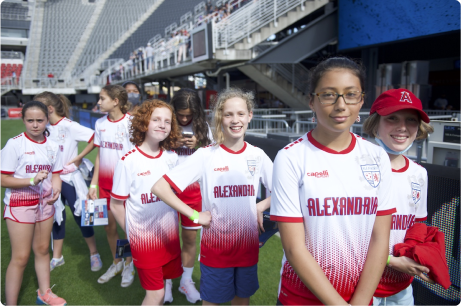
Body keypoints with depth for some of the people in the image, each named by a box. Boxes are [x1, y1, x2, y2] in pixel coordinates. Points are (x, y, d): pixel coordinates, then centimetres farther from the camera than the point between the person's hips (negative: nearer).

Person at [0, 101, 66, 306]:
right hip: (20, 204, -5)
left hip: (45, 203, 5)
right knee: (20, 257, 0)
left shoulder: (52, 146, 2)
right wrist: (32, 181, -25)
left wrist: (56, 189, -8)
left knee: (42, 249, 16)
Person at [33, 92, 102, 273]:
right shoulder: (46, 128, 2)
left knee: (80, 216, 3)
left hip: (69, 178, -6)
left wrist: (79, 158, -17)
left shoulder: (69, 126, -16)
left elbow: (95, 138, -24)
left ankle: (94, 254, 20)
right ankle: (57, 257, 30)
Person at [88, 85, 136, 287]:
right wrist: (93, 183, 8)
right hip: (105, 183, 5)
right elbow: (99, 155, 10)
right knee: (109, 224, 14)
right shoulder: (100, 123, 5)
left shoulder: (130, 122, -12)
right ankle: (116, 263, 35)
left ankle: (128, 265, 29)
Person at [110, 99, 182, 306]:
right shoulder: (128, 161, -15)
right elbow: (116, 205, -7)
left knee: (161, 284, 17)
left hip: (169, 235, 4)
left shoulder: (172, 157, -2)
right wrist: (132, 234, -1)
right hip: (143, 238, -4)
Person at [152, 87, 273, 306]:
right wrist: (196, 216, -18)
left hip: (248, 245, 3)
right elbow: (159, 187, -17)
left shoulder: (257, 155, -4)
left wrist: (261, 206, -7)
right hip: (215, 246, -3)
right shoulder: (205, 155, -13)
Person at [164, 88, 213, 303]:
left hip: (193, 189, 2)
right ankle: (166, 281, 28)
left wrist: (198, 146, -12)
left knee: (190, 237, 10)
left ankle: (186, 281, 28)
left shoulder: (203, 127, 2)